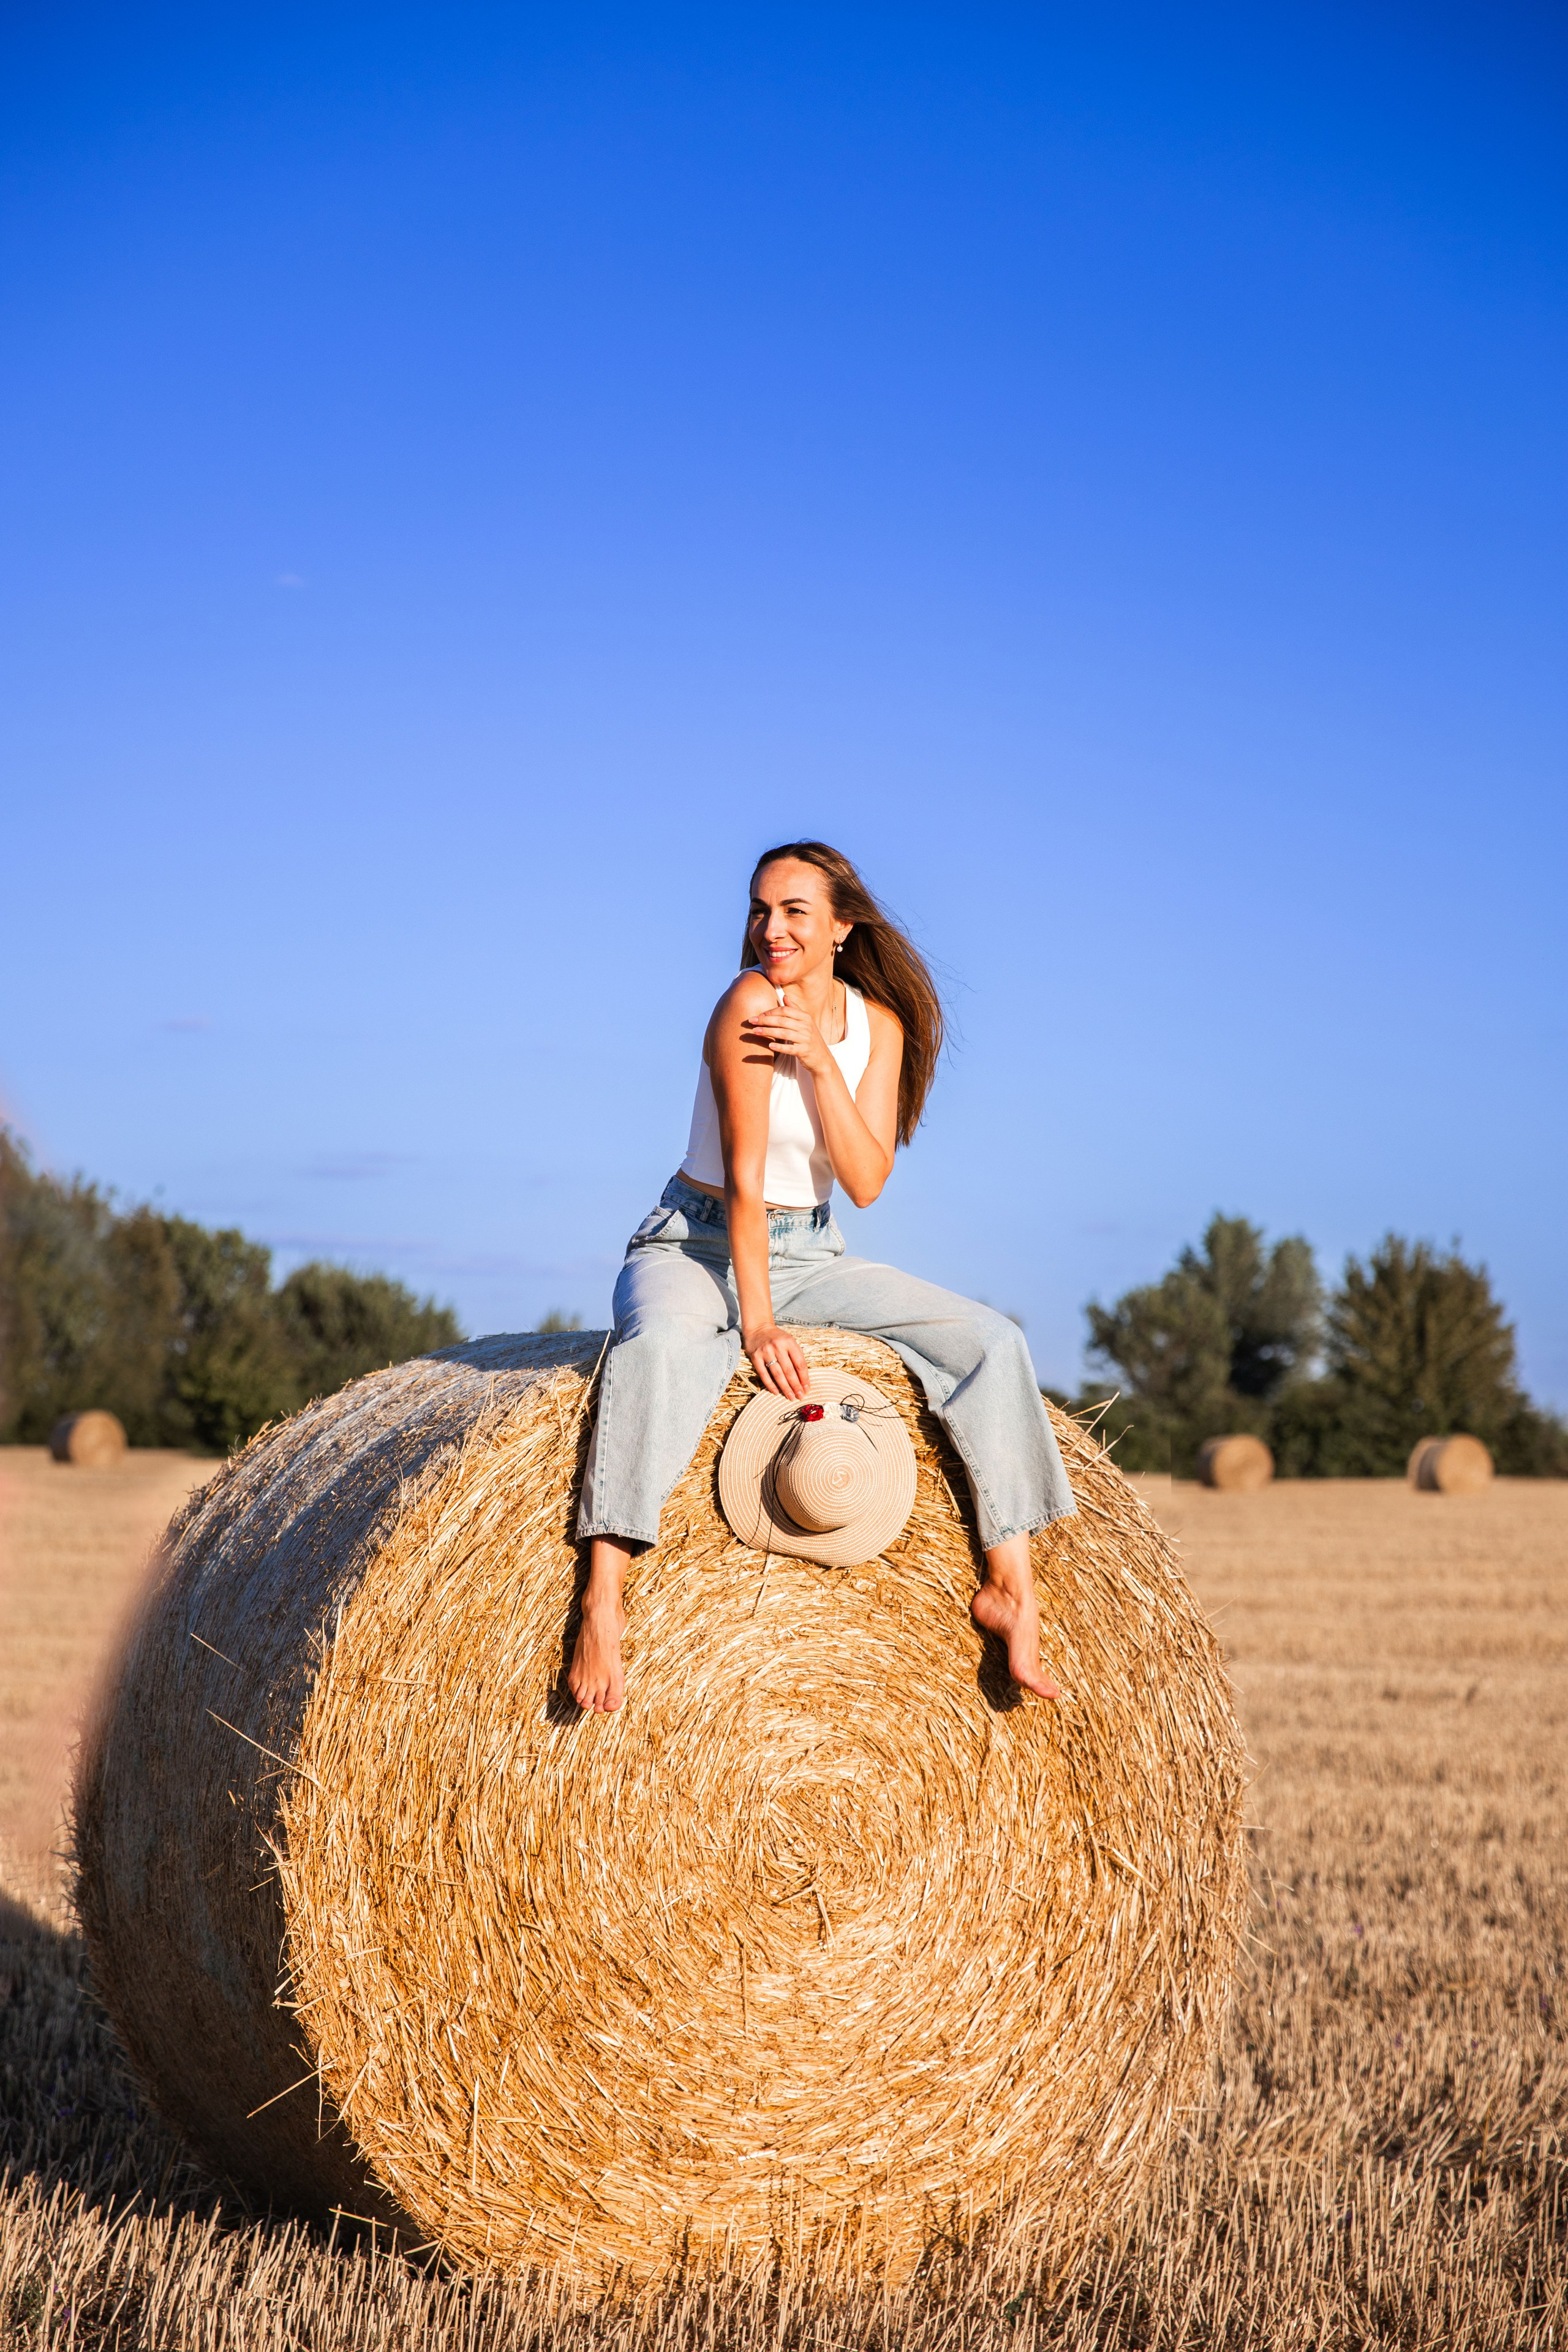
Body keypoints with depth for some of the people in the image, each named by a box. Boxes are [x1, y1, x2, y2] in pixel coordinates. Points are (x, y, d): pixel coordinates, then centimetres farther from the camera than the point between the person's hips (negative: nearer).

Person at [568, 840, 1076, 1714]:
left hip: (810, 1256, 6)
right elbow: (744, 1175, -21)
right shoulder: (749, 1001, -17)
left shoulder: (880, 1024, -1)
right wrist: (756, 1318, -25)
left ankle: (1010, 1585, -10)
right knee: (664, 1341, -41)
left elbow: (866, 1183, -11)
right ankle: (604, 1594, -41)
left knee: (992, 1338, -11)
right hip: (695, 1244, -5)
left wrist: (819, 1062, -21)